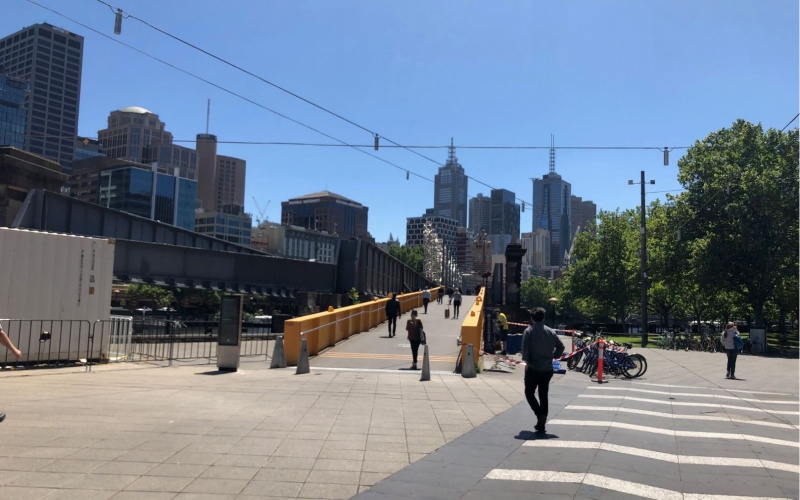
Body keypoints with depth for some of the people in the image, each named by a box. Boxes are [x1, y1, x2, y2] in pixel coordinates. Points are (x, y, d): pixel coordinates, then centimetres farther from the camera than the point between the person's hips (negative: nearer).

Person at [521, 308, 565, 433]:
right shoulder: (551, 331, 5)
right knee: (543, 395, 12)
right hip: (547, 369, 4)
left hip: (533, 368, -4)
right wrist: (553, 357, 14)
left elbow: (525, 348, -18)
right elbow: (561, 346, 5)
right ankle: (541, 424, 12)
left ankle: (540, 415, -10)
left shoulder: (529, 331, -9)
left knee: (529, 393, 10)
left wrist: (526, 361, -4)